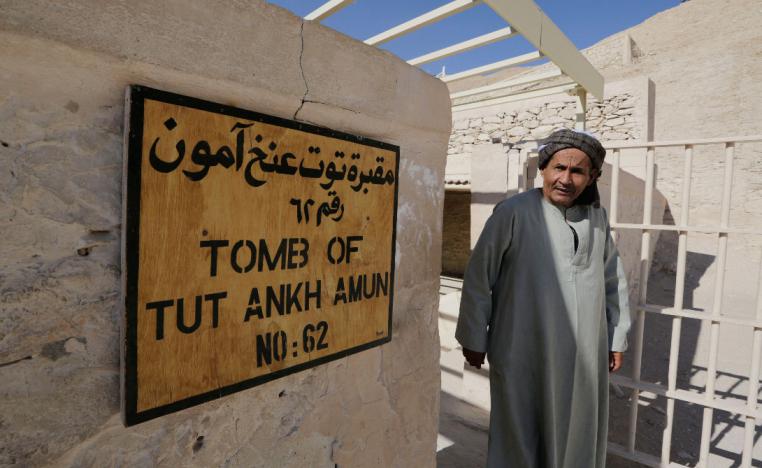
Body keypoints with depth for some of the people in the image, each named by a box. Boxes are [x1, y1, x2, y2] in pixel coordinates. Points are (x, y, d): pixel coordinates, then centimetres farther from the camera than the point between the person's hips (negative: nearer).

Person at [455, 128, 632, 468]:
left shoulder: (597, 217, 3)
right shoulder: (513, 213, -13)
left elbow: (614, 281, 14)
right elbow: (479, 278, -9)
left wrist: (617, 338, 15)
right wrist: (474, 339, -4)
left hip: (584, 358, 5)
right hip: (523, 357, -4)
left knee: (577, 440, 21)